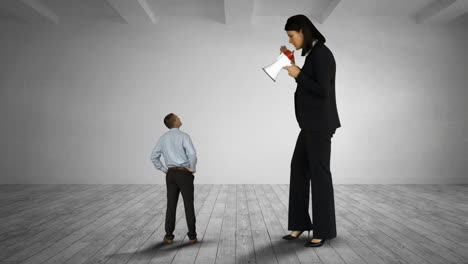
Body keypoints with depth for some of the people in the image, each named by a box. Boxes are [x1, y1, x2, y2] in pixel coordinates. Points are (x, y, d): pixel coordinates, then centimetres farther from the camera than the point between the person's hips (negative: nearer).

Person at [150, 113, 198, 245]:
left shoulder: (163, 138, 8)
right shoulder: (184, 136, -11)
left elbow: (154, 157, 9)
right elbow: (192, 153, -27)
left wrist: (164, 170, 12)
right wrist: (192, 169, -10)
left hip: (171, 174, 4)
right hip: (184, 174, -4)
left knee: (171, 205, 11)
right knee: (189, 205, 5)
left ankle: (169, 236, 11)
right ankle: (192, 236, 9)